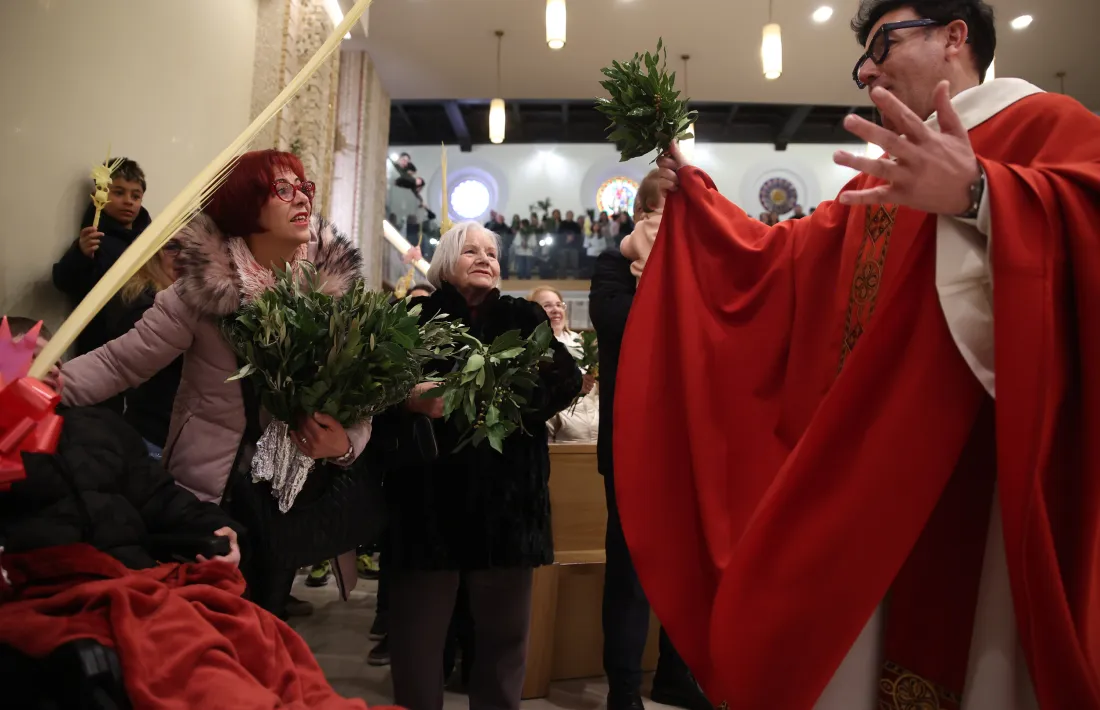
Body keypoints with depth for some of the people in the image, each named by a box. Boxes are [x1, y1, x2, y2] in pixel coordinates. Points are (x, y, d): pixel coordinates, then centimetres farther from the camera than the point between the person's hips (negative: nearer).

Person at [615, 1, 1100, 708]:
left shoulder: (1042, 124, 0)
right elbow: (780, 255, 23)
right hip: (863, 473, 8)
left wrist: (975, 195, -35)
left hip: (968, 477, -7)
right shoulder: (884, 178, 23)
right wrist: (696, 194, 19)